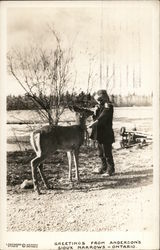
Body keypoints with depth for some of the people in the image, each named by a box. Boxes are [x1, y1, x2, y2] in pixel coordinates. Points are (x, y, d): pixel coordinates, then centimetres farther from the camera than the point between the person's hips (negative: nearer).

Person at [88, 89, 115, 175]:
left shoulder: (108, 106, -12)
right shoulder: (99, 107, 14)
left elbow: (102, 117, -26)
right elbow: (95, 118, 14)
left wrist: (94, 123, -39)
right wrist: (95, 112, -4)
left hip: (106, 134, -8)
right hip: (99, 133, 9)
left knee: (107, 152, 0)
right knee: (101, 152, 17)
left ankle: (111, 169, 13)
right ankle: (104, 167, 31)